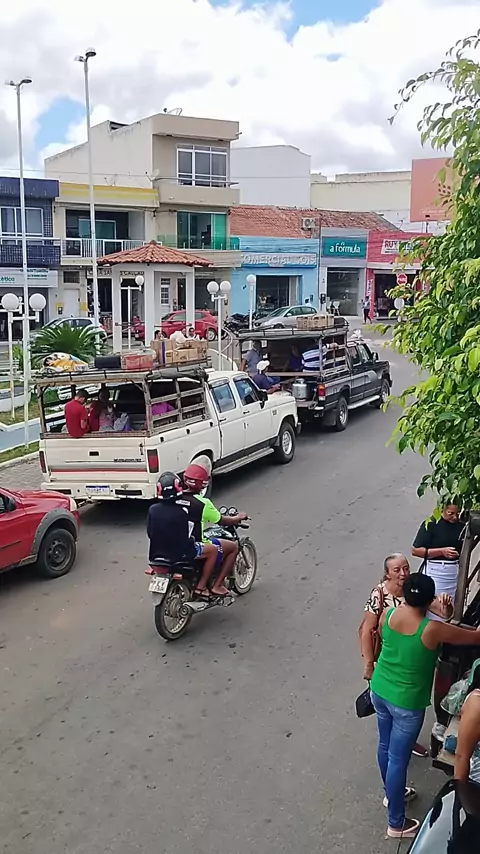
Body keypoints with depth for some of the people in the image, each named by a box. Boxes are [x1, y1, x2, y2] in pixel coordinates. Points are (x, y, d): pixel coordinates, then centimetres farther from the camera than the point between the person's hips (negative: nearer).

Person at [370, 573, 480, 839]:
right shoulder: (433, 630, -27)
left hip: (379, 691, 6)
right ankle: (396, 824, 26)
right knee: (398, 759, 9)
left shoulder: (389, 614, -12)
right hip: (406, 703, -6)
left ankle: (392, 794, 51)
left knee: (386, 746, 26)